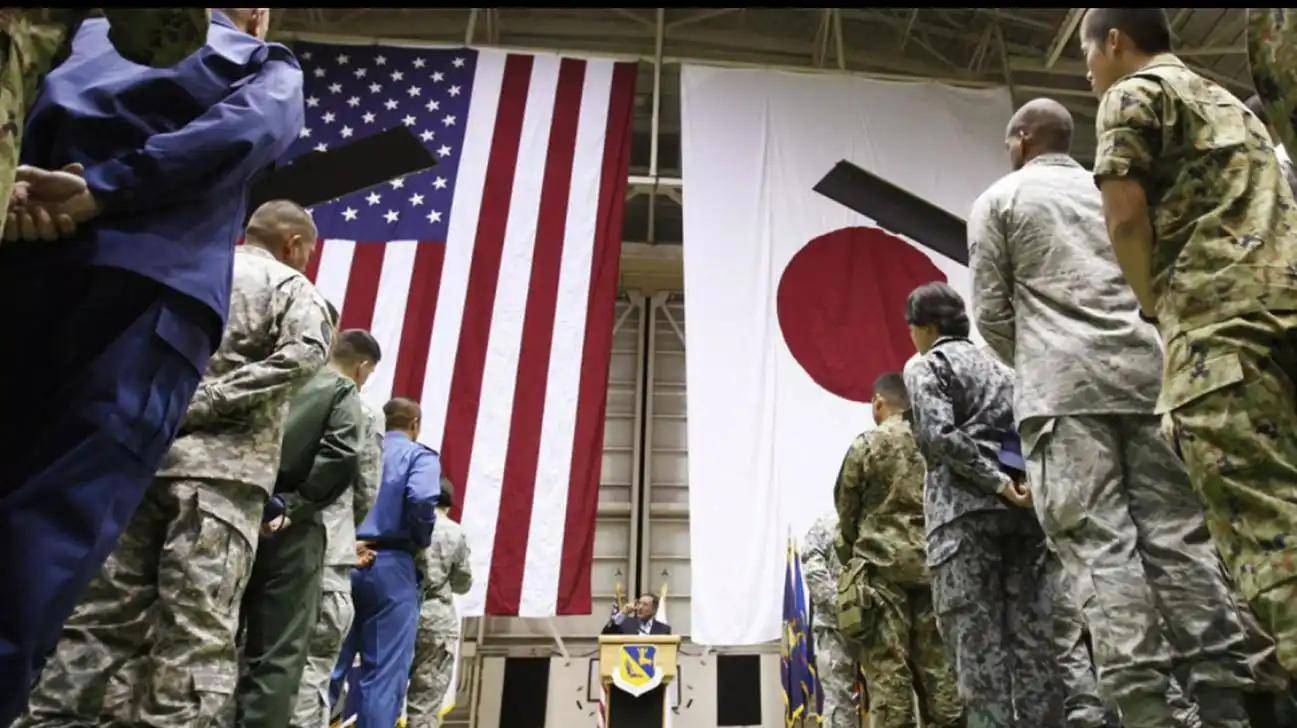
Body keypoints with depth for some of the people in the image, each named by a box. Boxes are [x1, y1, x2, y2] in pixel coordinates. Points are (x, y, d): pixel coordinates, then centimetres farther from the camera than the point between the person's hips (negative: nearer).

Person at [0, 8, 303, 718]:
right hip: (153, 277, -3)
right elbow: (252, 126, 0)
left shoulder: (94, 28, 32)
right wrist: (102, 189, -7)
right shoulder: (269, 66, 22)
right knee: (57, 515, -8)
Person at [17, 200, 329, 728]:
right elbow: (305, 352, -15)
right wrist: (210, 401, -13)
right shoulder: (290, 285, 5)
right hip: (223, 467, -5)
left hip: (143, 458, 6)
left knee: (103, 614, 10)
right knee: (196, 633, -5)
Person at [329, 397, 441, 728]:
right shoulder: (420, 456, 2)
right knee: (383, 672, -1)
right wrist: (422, 542, -2)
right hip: (388, 565, -5)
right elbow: (421, 500, -18)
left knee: (331, 664, 11)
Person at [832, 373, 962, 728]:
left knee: (888, 673, -4)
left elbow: (846, 513, 3)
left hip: (883, 566, -4)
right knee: (938, 669, 8)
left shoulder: (866, 445, -3)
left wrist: (852, 563, 19)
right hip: (932, 565, 4)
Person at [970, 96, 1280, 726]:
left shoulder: (999, 200, 9)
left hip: (1062, 385, -5)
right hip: (1145, 371, 5)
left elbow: (991, 310, 4)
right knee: (1177, 535, 1)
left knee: (1100, 545, -8)